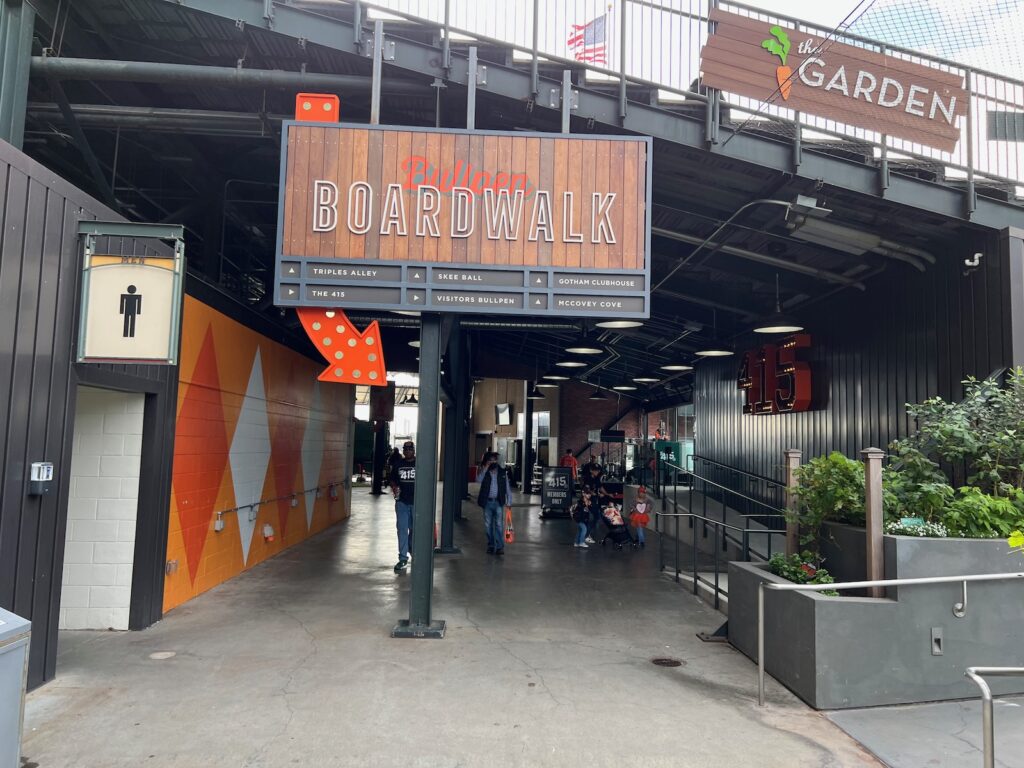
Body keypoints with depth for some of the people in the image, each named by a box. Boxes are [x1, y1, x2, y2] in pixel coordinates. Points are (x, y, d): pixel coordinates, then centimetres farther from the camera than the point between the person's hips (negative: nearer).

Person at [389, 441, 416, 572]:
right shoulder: (398, 464, 5)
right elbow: (393, 480, 15)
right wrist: (394, 488, -5)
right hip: (402, 502, 2)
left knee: (414, 529, 12)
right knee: (402, 529, -2)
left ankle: (411, 548, 38)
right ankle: (403, 558, 2)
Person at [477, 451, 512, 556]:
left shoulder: (502, 472, 5)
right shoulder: (485, 473, 5)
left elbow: (508, 487, 8)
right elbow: (479, 480, -17)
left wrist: (509, 502, 3)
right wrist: (486, 468, -16)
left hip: (498, 502, -1)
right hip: (487, 502, 1)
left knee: (499, 525, -8)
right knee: (488, 525, 7)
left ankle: (500, 547, -6)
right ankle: (490, 546, 17)